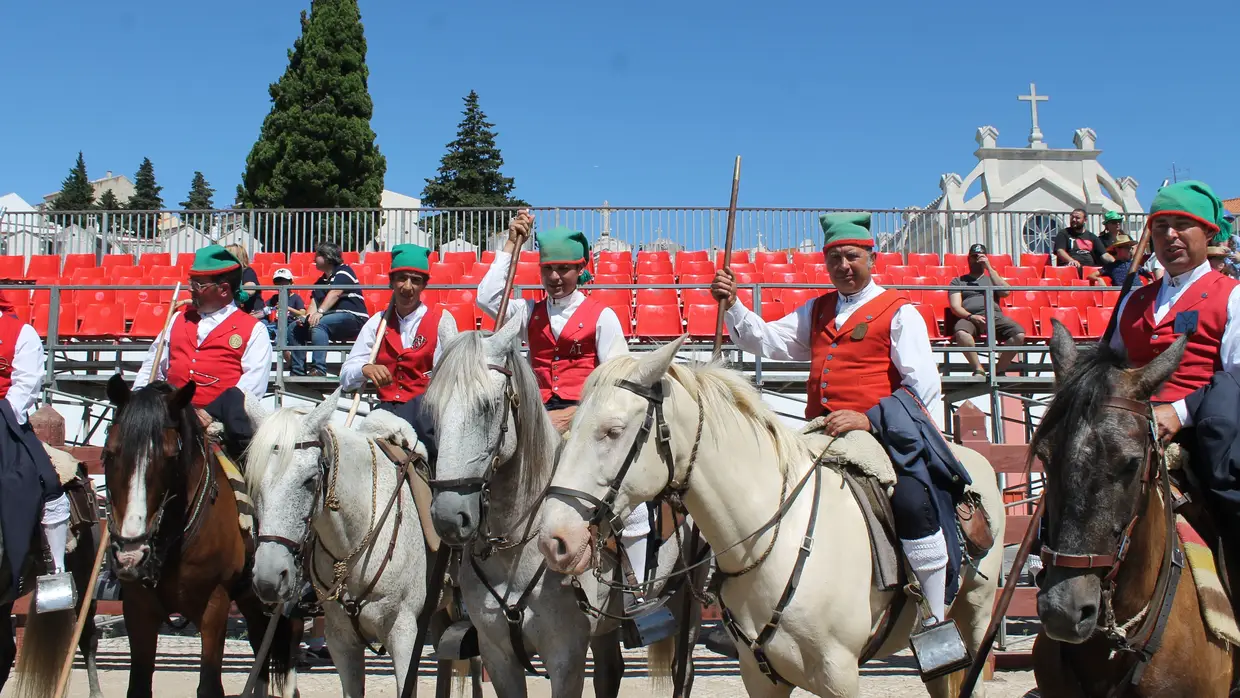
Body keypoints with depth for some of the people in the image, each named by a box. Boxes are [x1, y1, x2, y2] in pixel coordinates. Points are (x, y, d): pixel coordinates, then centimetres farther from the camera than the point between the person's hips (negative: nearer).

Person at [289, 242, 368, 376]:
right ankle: (298, 372, -8)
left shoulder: (343, 271, -3)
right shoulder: (320, 281, 22)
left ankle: (319, 369, -44)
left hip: (353, 317, -9)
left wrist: (320, 312, -34)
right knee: (295, 329, -1)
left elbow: (335, 293, -20)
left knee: (318, 324, -34)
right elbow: (314, 303, 8)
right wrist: (308, 317, -14)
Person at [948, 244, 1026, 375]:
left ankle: (999, 370, -19)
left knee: (1019, 334, -29)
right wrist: (971, 316, -13)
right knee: (961, 333, -40)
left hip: (995, 315, 2)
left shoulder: (992, 279, 31)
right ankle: (979, 369, -27)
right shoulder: (958, 281, 24)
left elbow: (1005, 292, 8)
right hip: (970, 317, -2)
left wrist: (989, 268, 8)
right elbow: (955, 307, 8)